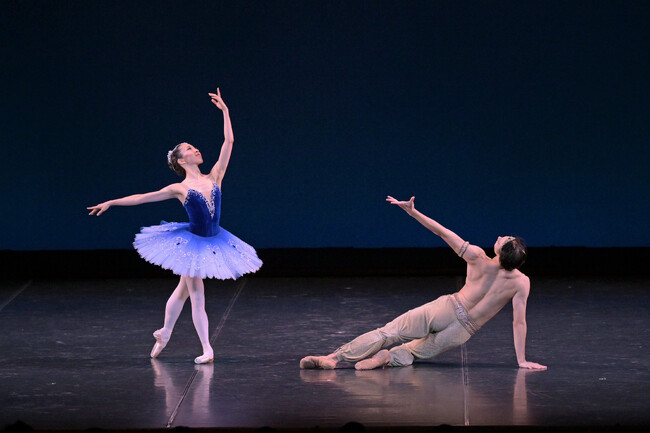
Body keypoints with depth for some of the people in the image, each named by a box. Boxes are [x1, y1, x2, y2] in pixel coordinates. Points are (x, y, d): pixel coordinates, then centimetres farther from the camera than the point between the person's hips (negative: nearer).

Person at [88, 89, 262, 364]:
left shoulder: (214, 177, 3)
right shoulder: (179, 189, -5)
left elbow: (228, 142, 2)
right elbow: (142, 198, 2)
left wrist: (225, 111, 2)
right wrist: (110, 203, 2)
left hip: (213, 242, 4)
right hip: (192, 243, -4)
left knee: (184, 289, 17)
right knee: (197, 294, -2)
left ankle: (164, 334, 34)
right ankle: (207, 349, 3)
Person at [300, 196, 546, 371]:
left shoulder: (477, 258, -13)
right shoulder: (521, 283, -12)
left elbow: (442, 232, -8)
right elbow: (519, 323, -8)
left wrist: (412, 211, -2)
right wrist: (522, 360, 1)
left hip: (447, 309, -1)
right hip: (463, 331, 2)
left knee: (390, 332, 0)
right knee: (415, 350, 17)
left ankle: (336, 357, -11)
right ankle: (389, 358, -16)